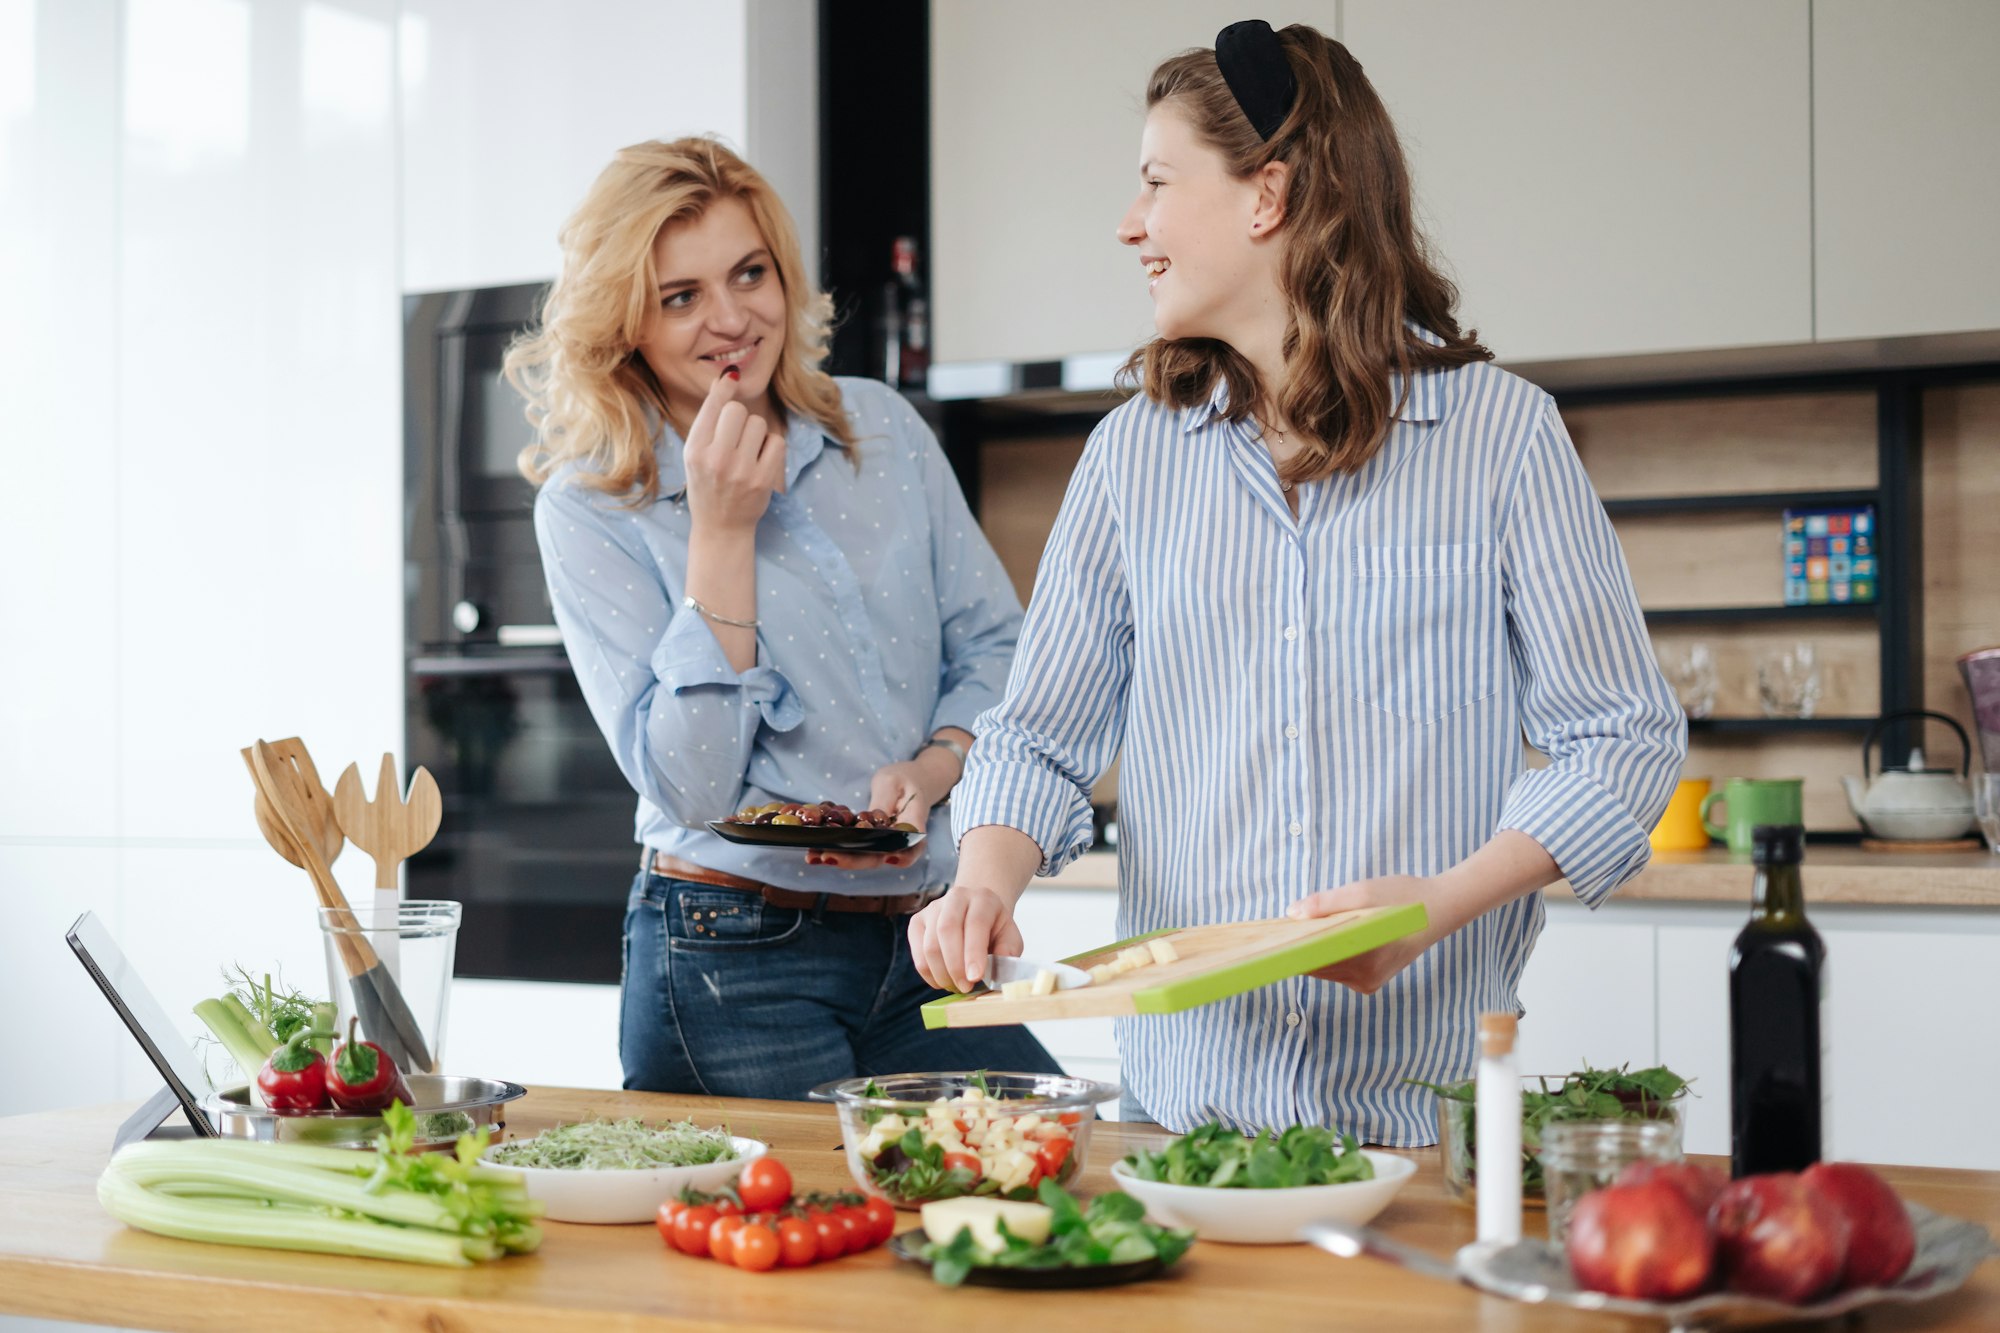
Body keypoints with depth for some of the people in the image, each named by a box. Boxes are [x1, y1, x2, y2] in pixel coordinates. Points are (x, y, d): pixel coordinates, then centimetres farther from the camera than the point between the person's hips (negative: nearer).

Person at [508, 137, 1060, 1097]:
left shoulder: (880, 428, 7)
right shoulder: (588, 511, -6)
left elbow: (995, 644, 11)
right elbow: (687, 787, -13)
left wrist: (932, 767, -10)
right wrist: (719, 533, -17)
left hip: (925, 943, 4)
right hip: (735, 969, -4)